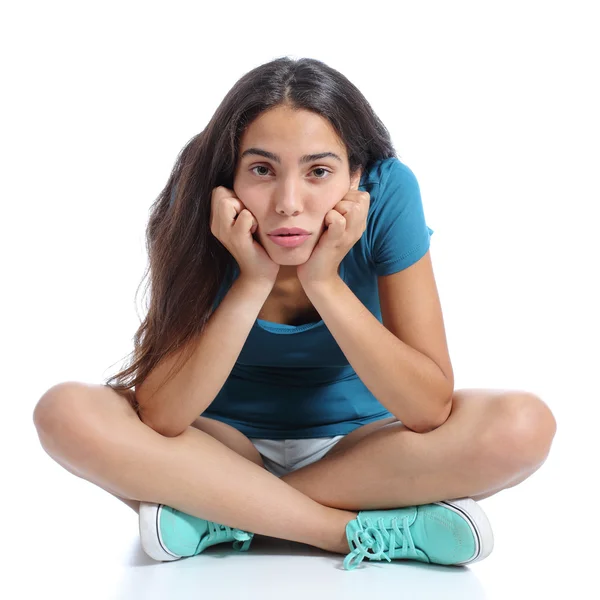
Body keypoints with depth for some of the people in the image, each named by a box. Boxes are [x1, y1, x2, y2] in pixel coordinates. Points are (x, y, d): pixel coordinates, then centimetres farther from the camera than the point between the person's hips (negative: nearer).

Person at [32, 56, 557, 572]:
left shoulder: (387, 194, -21)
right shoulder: (196, 208, -20)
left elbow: (430, 409, -23)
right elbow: (161, 415, -25)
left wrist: (324, 282, -32)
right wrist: (254, 280, -32)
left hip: (355, 443, 1)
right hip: (227, 439, 0)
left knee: (525, 426, -27)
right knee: (66, 414, -27)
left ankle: (222, 515, -21)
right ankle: (364, 529, -24)